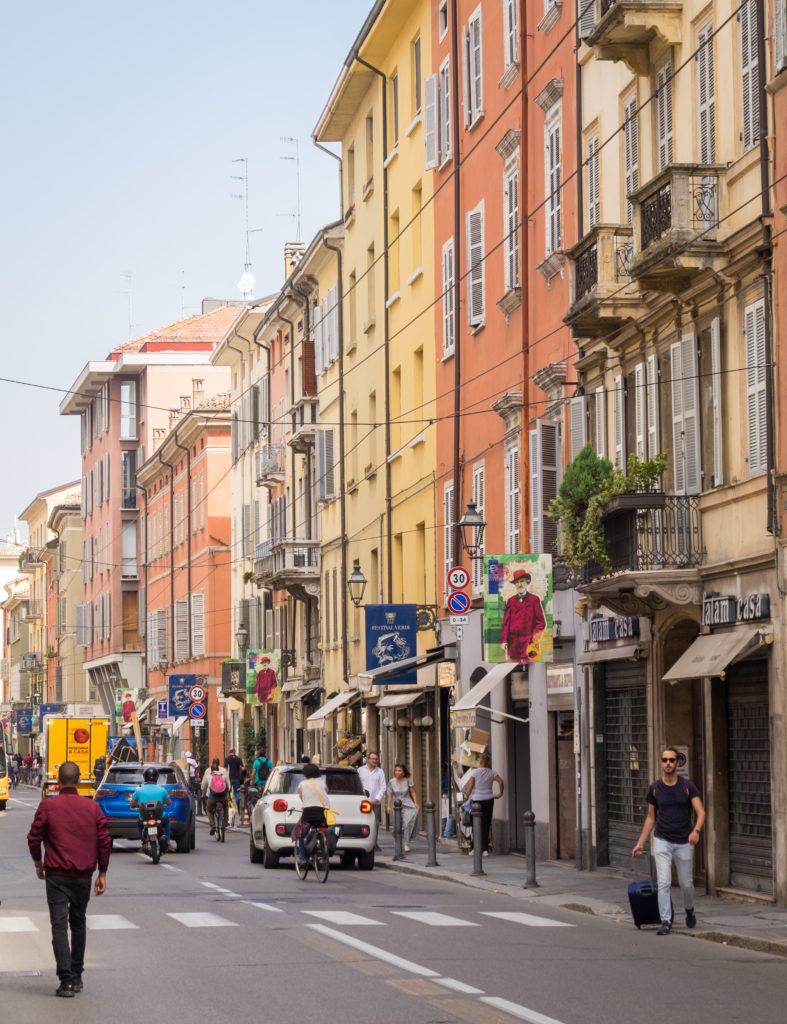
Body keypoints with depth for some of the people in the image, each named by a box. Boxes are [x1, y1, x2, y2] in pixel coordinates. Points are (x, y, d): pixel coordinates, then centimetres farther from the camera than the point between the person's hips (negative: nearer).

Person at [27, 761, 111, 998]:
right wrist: (102, 874, 10)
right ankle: (76, 977, 25)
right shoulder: (92, 807, 1)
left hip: (57, 875, -3)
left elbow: (34, 837, -2)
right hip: (84, 875, 3)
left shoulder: (48, 806, -7)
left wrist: (38, 863, 15)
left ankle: (67, 980, -14)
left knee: (59, 925, -4)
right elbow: (104, 842, 1)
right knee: (78, 924, 18)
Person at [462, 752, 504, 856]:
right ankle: (485, 849, 4)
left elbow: (470, 786, -11)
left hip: (477, 800, -2)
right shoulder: (492, 772, 0)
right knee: (486, 825, 6)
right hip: (489, 800, 2)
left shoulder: (475, 772, -9)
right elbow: (501, 782, -6)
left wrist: (467, 797, 3)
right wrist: (500, 794, 7)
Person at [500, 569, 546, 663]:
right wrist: (504, 641, -1)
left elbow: (541, 623, 4)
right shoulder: (511, 601, 11)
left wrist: (535, 638, -9)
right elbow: (506, 623, 8)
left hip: (529, 644, -2)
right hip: (513, 644, 2)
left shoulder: (534, 599, 5)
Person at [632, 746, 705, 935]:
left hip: (684, 843, 0)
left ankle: (689, 911, 39)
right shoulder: (654, 788, 0)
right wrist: (640, 843, 7)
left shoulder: (687, 786, -6)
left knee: (686, 884, 11)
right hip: (662, 841, 0)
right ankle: (666, 922, -9)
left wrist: (696, 830, -31)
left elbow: (700, 812, -11)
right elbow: (650, 817, 9)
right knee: (664, 882, -12)